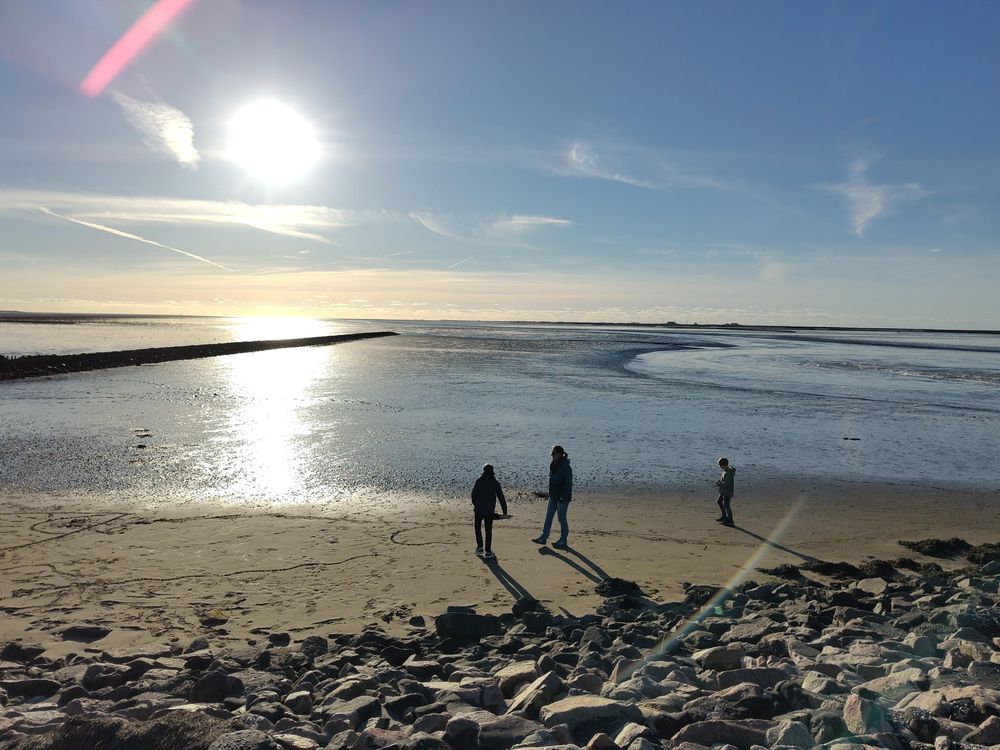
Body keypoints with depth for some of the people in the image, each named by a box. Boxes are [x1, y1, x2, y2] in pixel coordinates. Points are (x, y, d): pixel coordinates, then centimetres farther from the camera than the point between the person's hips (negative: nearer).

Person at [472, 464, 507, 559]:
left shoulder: (479, 481, -5)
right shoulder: (495, 483, -3)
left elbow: (474, 494, 3)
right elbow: (501, 498, -3)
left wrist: (474, 504, 21)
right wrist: (505, 512, 2)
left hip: (479, 509, 0)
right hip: (490, 511, 0)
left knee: (478, 527, 20)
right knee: (488, 530, 6)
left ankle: (480, 547, 20)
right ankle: (488, 552, 5)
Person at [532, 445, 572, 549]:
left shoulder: (566, 467, -19)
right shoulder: (553, 465, 7)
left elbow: (568, 485, -19)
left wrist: (563, 497, -21)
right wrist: (550, 494, 16)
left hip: (562, 498, -9)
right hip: (553, 496, 9)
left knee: (562, 518, 1)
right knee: (548, 516, 12)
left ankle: (563, 542, 14)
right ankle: (543, 538, 21)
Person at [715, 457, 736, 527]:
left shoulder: (729, 472, -24)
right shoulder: (725, 470, 5)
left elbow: (727, 483, -28)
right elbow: (722, 479, 19)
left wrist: (718, 484, -15)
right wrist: (718, 482, 0)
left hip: (728, 492, -10)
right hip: (724, 491, 10)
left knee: (726, 505, -4)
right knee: (719, 501, 20)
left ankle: (730, 521, 4)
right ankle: (724, 516, 32)